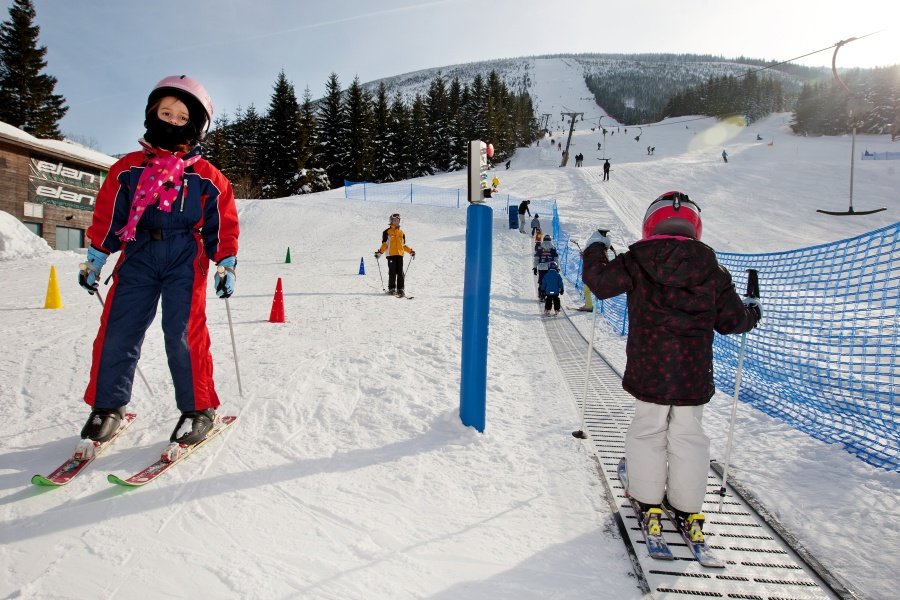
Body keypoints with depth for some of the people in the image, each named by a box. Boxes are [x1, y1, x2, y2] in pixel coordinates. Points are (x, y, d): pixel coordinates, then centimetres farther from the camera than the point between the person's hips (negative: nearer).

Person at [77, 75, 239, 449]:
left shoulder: (206, 177, 6)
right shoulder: (128, 168, 10)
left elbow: (222, 226, 7)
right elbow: (107, 216, 13)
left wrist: (226, 266, 1)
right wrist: (94, 259, 12)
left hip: (185, 259, -2)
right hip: (137, 254, 3)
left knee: (184, 335, -9)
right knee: (117, 330, 0)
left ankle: (198, 409, 4)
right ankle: (107, 406, 17)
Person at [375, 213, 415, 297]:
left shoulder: (401, 232, 19)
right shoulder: (387, 232, 6)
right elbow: (384, 244, 3)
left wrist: (410, 251, 15)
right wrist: (380, 252, -11)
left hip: (400, 255, 3)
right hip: (391, 255, -3)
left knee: (400, 273, -2)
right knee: (392, 273, -7)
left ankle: (400, 289, 1)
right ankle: (391, 288, 2)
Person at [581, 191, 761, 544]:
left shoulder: (637, 262, -7)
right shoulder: (712, 269, 0)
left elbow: (599, 281, -3)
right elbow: (731, 319, 5)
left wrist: (595, 249, 15)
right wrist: (752, 312, 29)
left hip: (648, 372, -1)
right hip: (694, 375, 2)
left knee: (647, 431, 14)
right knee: (688, 436, 14)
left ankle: (648, 500, 21)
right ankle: (688, 509, 22)